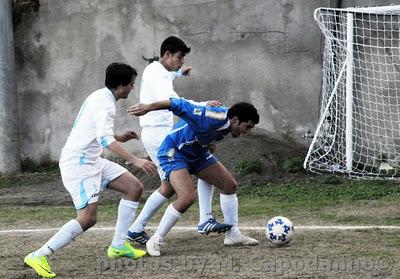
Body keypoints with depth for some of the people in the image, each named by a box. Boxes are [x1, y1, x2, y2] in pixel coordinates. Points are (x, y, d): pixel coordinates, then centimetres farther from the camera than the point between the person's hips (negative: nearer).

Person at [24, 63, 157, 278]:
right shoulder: (105, 104, -19)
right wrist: (135, 160, -37)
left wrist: (120, 138, 16)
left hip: (91, 160, 10)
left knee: (134, 188, 8)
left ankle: (118, 245, 12)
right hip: (78, 163, -10)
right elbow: (105, 140, -33)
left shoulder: (100, 97, 13)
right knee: (87, 218, -18)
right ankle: (39, 256, -14)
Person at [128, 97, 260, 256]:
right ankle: (155, 241, -14)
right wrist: (148, 107, -35)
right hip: (174, 153, -10)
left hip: (197, 154, 10)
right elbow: (181, 106, -36)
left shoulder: (227, 123, -5)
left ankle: (233, 235, 21)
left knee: (230, 185, 7)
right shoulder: (213, 118, -34)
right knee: (188, 197, -27)